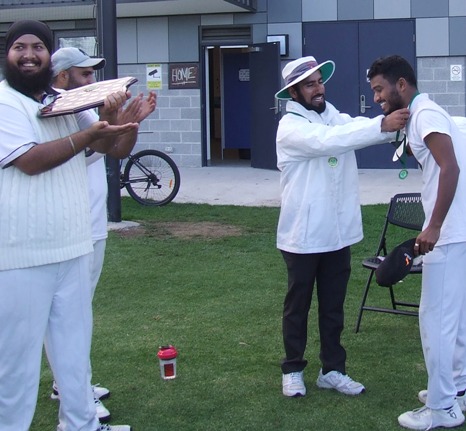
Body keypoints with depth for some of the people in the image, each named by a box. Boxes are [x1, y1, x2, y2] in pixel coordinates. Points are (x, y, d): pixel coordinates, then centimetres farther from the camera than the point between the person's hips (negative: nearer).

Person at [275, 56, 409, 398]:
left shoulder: (335, 117, 8)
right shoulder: (290, 126, -13)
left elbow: (359, 129, -8)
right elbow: (329, 140, -29)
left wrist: (397, 124, -27)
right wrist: (382, 125, -35)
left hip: (339, 232, 5)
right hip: (303, 235, -5)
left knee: (334, 305, 13)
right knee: (298, 305, 10)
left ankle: (332, 369, 24)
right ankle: (293, 369, 24)